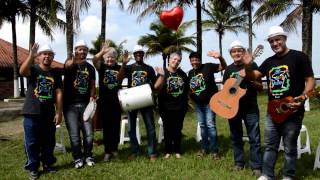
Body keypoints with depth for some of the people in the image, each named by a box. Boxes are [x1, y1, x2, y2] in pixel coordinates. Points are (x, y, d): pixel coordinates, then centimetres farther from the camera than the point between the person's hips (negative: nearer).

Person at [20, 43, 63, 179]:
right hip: (32, 114, -3)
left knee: (49, 142, 12)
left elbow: (58, 93, 2)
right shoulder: (33, 69, -1)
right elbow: (22, 71, -26)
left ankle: (47, 164, 28)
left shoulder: (56, 73, 7)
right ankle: (33, 168, 16)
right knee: (32, 143, 4)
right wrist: (31, 56, -39)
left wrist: (59, 112, -4)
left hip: (49, 114, 3)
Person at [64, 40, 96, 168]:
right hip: (70, 105, -3)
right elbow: (68, 65, -31)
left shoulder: (90, 68, 8)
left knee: (89, 133, 3)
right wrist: (74, 61, -56)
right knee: (74, 135, 0)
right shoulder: (70, 63, -6)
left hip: (85, 104, 3)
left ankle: (88, 156, 24)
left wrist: (92, 96, -7)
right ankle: (78, 158, 19)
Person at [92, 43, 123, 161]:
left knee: (116, 125, 8)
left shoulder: (119, 68, 8)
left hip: (116, 101, 2)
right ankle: (107, 151, 10)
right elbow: (94, 60, -18)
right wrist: (102, 51, -34)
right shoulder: (102, 66, 2)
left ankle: (114, 149, 21)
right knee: (106, 126, 3)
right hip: (104, 101, -2)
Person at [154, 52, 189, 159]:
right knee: (168, 129, 7)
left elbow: (187, 89, 16)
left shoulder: (182, 74, 7)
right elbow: (157, 87, -20)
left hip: (180, 107, 3)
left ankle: (177, 151, 22)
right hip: (166, 107, -3)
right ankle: (168, 151, 19)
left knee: (178, 129, 10)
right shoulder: (163, 72, -5)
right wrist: (162, 76, -32)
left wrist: (186, 103, 10)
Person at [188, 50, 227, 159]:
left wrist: (220, 57, -38)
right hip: (198, 103, 6)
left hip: (210, 102, -6)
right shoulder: (190, 73, 8)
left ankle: (214, 151, 1)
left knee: (210, 125, -8)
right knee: (202, 125, 14)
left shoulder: (208, 66, -10)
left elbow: (223, 67, -20)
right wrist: (190, 92, 4)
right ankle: (204, 147, 26)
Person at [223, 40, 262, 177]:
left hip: (250, 107, -3)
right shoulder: (228, 69, 9)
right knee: (235, 137, 11)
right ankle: (239, 162, 25)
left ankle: (256, 166, 5)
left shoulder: (251, 65, -1)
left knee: (254, 137, -3)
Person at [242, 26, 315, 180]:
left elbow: (310, 80, -9)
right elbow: (254, 76, 10)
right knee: (270, 146, 12)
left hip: (293, 112, -5)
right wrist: (247, 67, -12)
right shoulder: (269, 61, 10)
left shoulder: (299, 57, -7)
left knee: (289, 148, 7)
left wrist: (303, 97, -26)